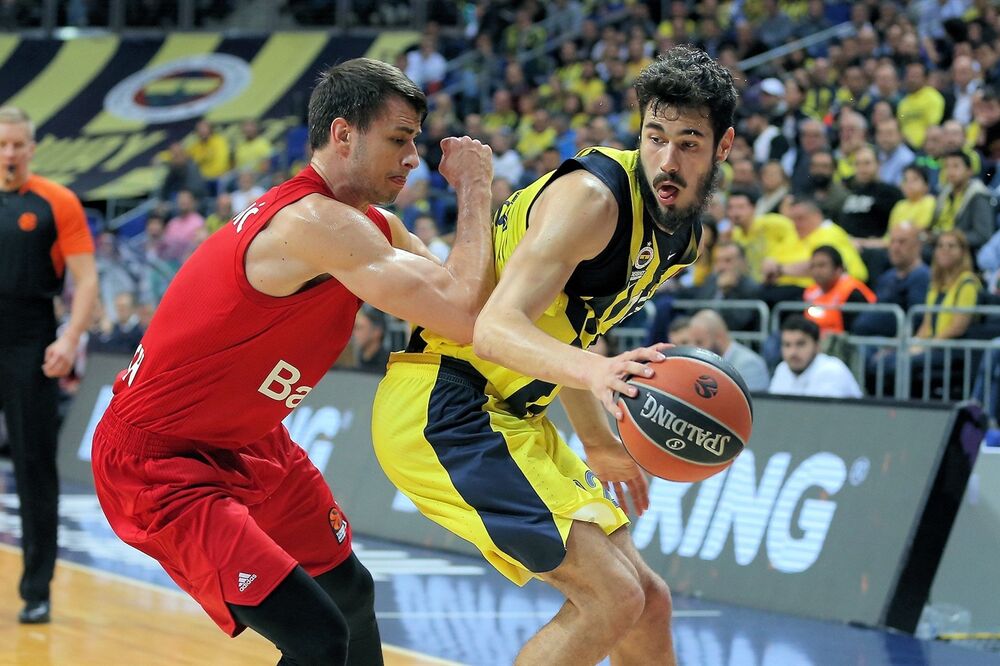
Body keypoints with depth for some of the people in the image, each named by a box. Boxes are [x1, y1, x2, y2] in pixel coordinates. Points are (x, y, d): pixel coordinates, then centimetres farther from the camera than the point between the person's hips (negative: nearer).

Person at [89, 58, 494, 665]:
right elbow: (465, 315, -33)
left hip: (248, 447, 11)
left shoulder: (375, 227, 3)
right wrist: (475, 188, -19)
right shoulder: (318, 223, -28)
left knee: (351, 592, 24)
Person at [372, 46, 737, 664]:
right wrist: (592, 370, -51)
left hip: (509, 419, 10)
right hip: (441, 409, -10)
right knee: (612, 596, -19)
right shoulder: (593, 196, -21)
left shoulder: (684, 230, 9)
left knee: (647, 603, 11)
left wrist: (600, 445, 28)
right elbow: (496, 330, -33)